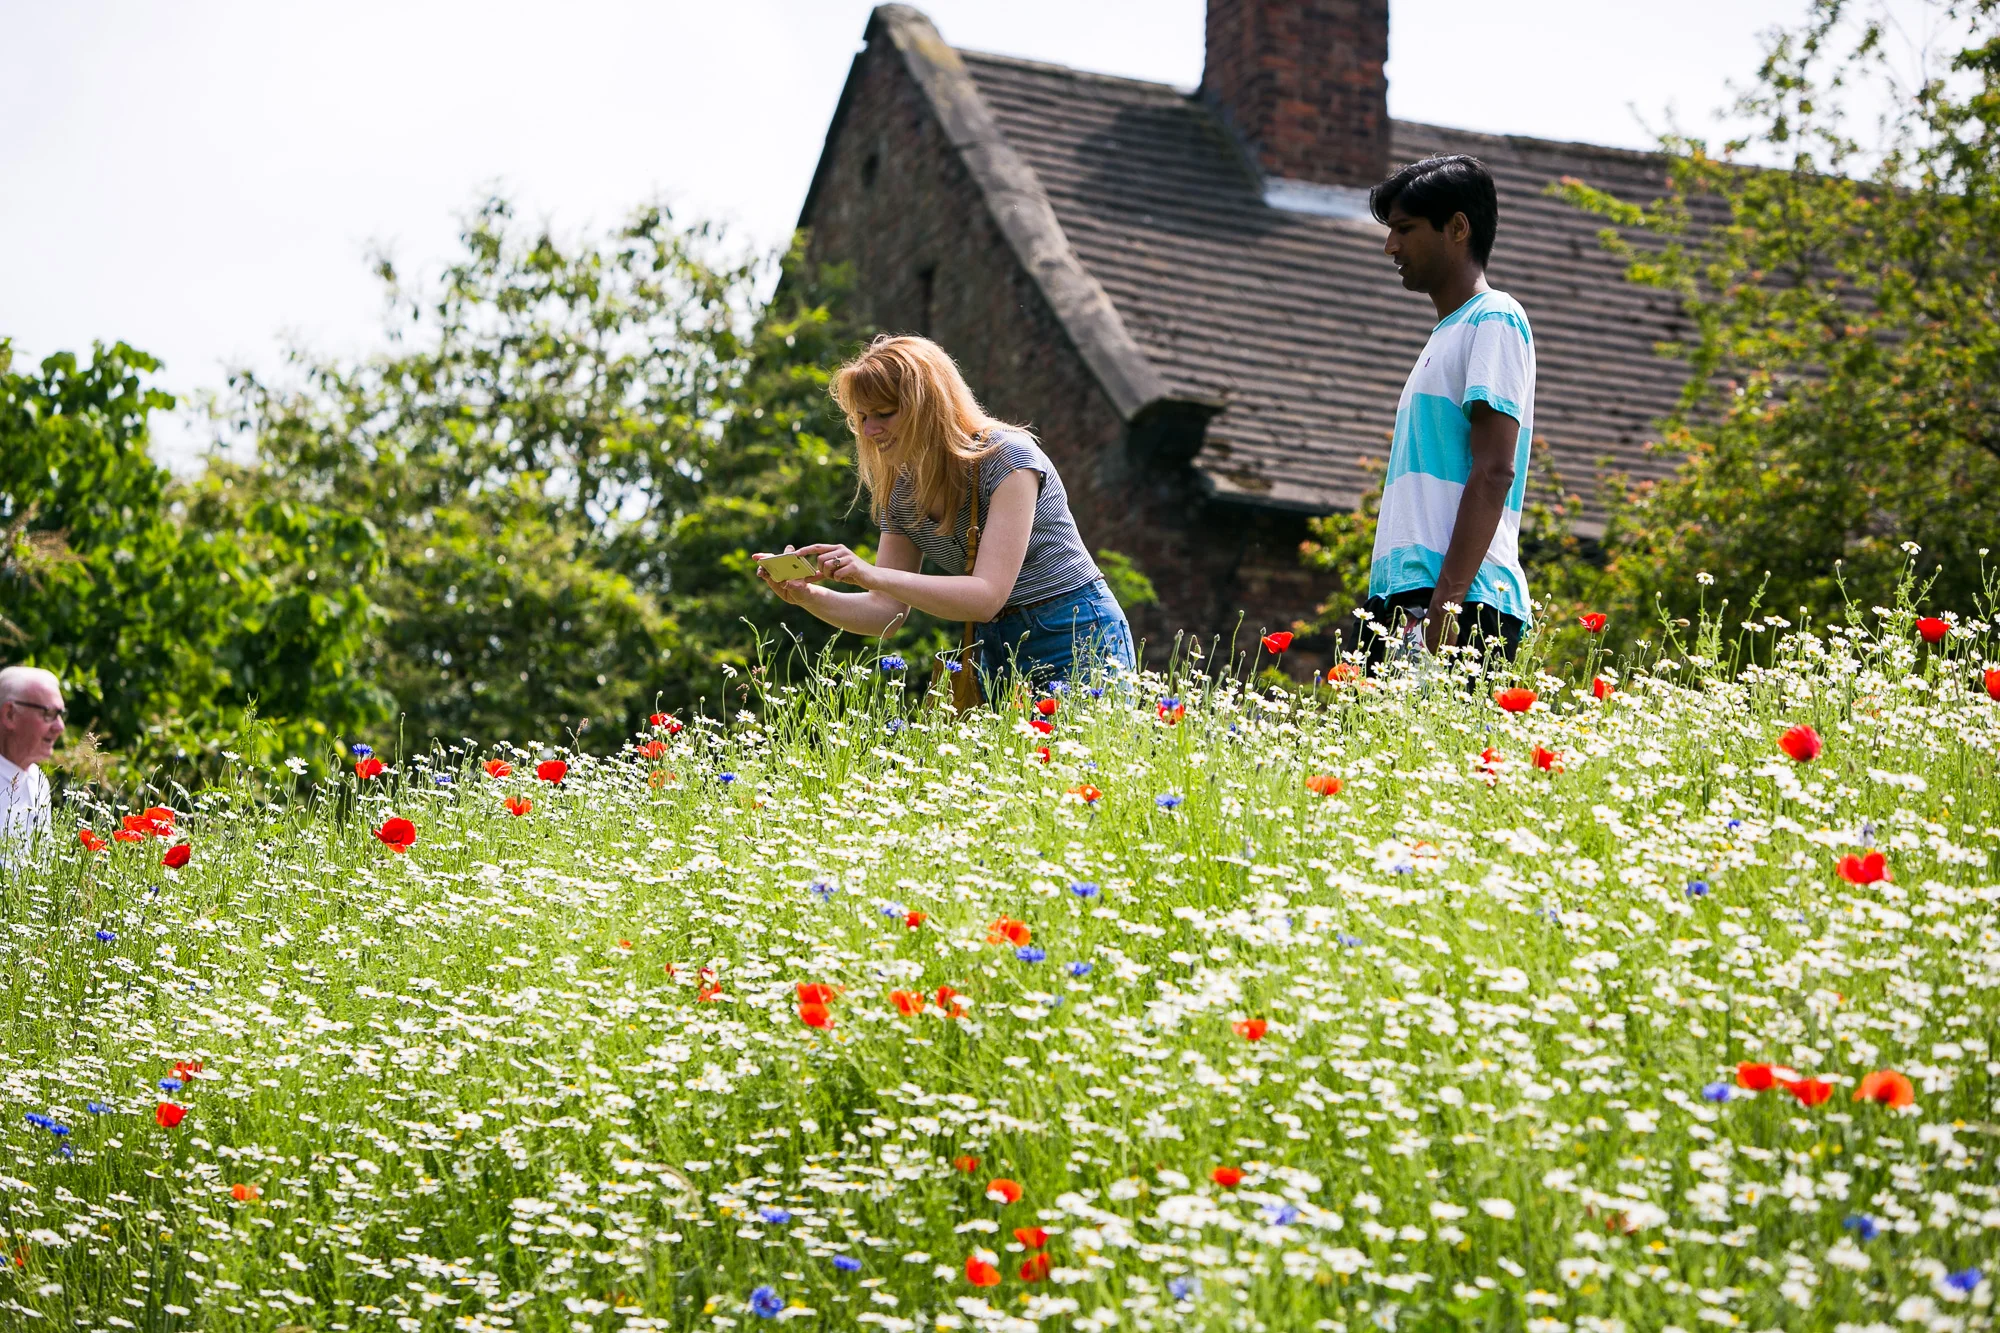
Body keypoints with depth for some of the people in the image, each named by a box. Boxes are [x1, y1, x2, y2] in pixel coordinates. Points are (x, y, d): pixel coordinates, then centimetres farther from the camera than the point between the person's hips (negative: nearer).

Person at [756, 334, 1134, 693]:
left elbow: (987, 596, -27)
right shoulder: (902, 491, 3)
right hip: (997, 652, 6)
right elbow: (887, 610, 2)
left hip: (1076, 642, -6)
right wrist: (810, 596, -16)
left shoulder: (1007, 456, -19)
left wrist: (872, 575, -34)